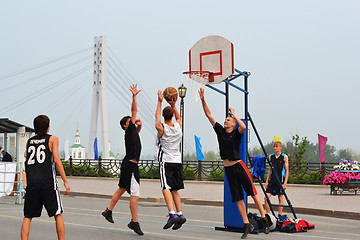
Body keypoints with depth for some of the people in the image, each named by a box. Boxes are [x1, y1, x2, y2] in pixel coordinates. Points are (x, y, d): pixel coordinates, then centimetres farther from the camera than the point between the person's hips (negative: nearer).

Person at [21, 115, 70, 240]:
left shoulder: (29, 141, 15)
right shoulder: (52, 139, 3)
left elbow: (28, 161, 20)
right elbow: (56, 160, -6)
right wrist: (65, 181, -6)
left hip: (31, 182, 3)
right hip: (48, 182, -3)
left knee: (27, 217, 8)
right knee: (58, 215, 6)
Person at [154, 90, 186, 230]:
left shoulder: (161, 128, -9)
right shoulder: (178, 127, 2)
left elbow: (157, 117, 11)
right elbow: (178, 117, 27)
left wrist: (160, 101, 19)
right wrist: (173, 106, 25)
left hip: (166, 161, -5)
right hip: (177, 161, 5)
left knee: (166, 188, -13)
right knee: (174, 190, 14)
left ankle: (172, 214, -28)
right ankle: (180, 214, 10)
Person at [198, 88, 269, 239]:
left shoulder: (237, 133, -2)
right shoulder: (220, 131, 10)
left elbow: (243, 127, -27)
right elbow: (208, 115, 8)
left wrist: (234, 114, -16)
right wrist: (202, 100, 0)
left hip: (239, 166, -4)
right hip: (228, 169, 5)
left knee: (253, 193, -3)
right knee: (238, 198, 5)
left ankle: (264, 220, 5)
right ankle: (247, 225, 11)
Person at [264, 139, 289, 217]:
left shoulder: (284, 157, -2)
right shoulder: (271, 156, 10)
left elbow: (287, 171, -3)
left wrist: (285, 183, -10)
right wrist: (267, 181, 11)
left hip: (280, 180, -4)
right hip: (272, 180, 4)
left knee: (280, 197, 3)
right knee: (266, 197, -5)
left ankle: (280, 215, 13)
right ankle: (267, 214, 4)